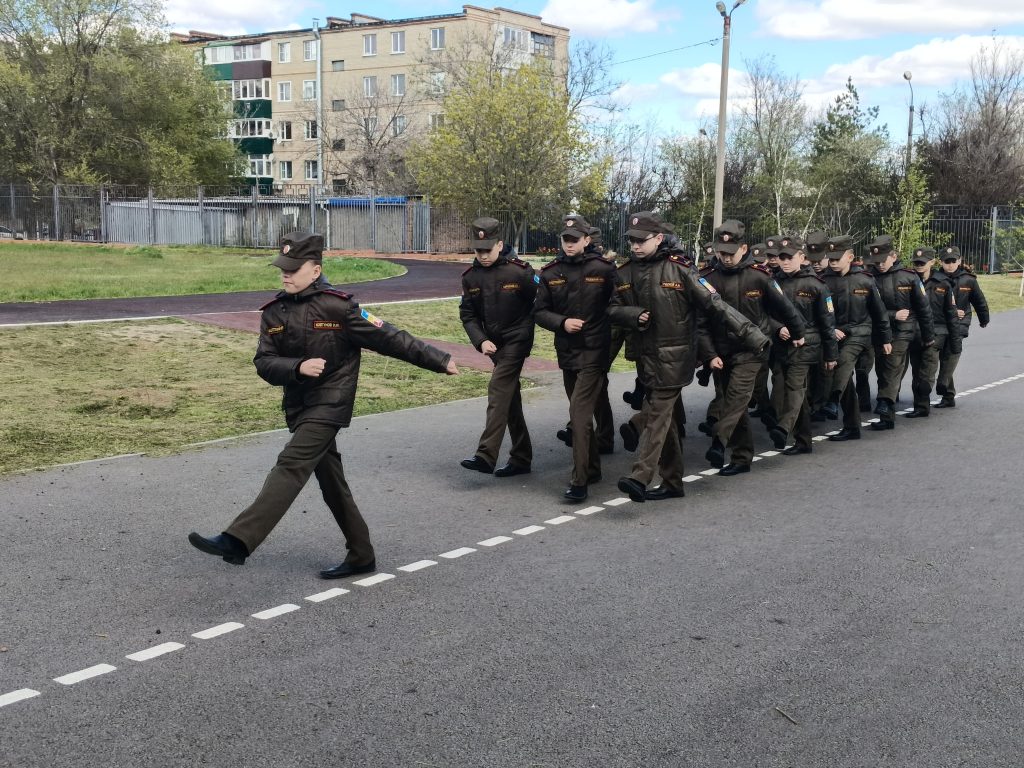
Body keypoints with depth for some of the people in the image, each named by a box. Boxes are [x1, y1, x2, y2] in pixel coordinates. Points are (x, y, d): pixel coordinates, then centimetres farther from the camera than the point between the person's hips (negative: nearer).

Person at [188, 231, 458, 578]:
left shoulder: (338, 307, -10)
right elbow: (264, 362, -1)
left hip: (330, 403, -7)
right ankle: (361, 556, 24)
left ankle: (237, 541, -24)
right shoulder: (274, 312, 5)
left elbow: (389, 338, -6)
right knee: (330, 481, 12)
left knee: (291, 466, -18)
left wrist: (440, 360, -5)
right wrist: (298, 367, -21)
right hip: (298, 405, 7)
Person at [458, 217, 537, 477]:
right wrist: (481, 341, -9)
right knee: (511, 398, 12)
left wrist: (524, 329, -6)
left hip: (516, 341, -6)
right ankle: (521, 458, 21)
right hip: (494, 344, 6)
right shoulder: (471, 277, 1)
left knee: (498, 390, -18)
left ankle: (486, 456, -22)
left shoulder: (520, 271, -14)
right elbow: (467, 314, 5)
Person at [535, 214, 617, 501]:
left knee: (579, 413, -14)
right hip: (566, 351, 6)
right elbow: (540, 312, 6)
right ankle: (592, 469, 31)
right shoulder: (550, 272, 4)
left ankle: (579, 481, -12)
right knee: (579, 413, 16)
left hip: (594, 351, -5)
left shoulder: (603, 269, -6)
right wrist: (562, 322, -11)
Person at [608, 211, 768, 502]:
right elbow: (613, 309, 10)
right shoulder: (625, 273, 6)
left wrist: (752, 335, -14)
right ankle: (672, 482, 22)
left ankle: (640, 478, -17)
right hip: (645, 355, 6)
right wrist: (634, 315, -12)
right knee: (662, 416, 12)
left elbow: (714, 305, -12)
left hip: (673, 355, -6)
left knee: (657, 413, -12)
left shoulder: (679, 268, -11)